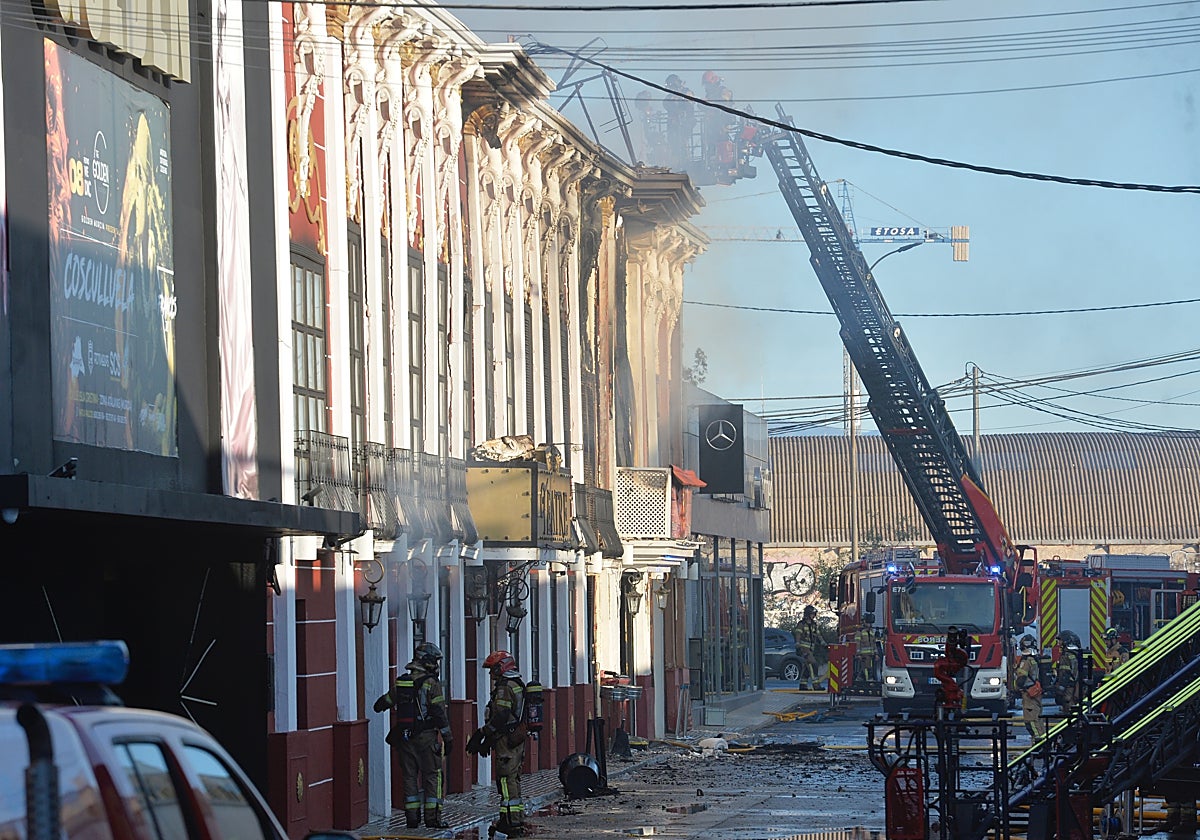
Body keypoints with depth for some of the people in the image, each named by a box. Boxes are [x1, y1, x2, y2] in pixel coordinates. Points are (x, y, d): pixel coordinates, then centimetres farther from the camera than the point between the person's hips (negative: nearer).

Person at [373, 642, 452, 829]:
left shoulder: (400, 682, 8)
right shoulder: (431, 683, -9)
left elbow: (381, 705, 20)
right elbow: (439, 713, -13)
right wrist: (447, 737, -7)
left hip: (405, 736, 5)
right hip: (426, 736, -5)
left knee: (410, 775, 10)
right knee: (431, 775, 2)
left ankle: (411, 816, 9)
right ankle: (432, 816, -1)